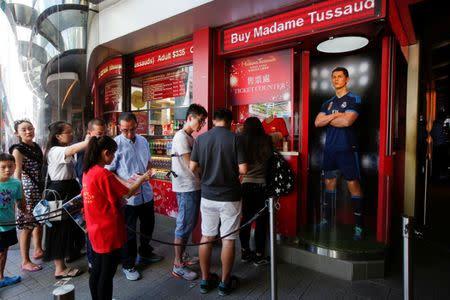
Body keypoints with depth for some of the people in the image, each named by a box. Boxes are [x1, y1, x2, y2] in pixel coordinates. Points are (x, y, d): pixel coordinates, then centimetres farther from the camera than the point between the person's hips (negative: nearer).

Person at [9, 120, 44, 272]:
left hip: (39, 189, 7)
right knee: (27, 227, 2)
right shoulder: (18, 150, -12)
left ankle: (38, 250, 37)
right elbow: (17, 175, -16)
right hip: (27, 191, -7)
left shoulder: (36, 146, 9)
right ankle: (25, 262, 16)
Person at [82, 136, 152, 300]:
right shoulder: (104, 174, -23)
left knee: (97, 270, 22)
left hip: (96, 230, 9)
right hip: (108, 231, -8)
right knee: (107, 273, 7)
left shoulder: (88, 172, 3)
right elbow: (127, 193, -14)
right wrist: (141, 179, 0)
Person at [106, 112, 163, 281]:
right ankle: (128, 265, 30)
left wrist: (148, 171, -3)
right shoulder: (116, 143, -13)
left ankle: (145, 253, 47)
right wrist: (126, 181, -23)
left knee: (148, 225, 22)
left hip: (146, 192, 6)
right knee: (129, 231, 9)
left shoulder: (143, 141, 4)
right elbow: (108, 171, -11)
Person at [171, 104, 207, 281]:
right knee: (184, 225, 0)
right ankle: (178, 266, 13)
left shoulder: (190, 138, 14)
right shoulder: (181, 137, -15)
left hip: (193, 187, 9)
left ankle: (182, 256, 33)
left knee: (189, 224, 18)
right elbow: (192, 165, -18)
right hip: (186, 188, -9)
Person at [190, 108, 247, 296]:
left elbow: (192, 167, 1)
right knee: (228, 239, 9)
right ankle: (225, 283, 23)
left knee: (206, 237, 15)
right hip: (230, 196, -3)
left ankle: (205, 280, 28)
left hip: (207, 195, 3)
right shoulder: (234, 138, -10)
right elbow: (243, 169, -13)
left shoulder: (200, 138, -1)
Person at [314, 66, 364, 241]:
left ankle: (358, 226, 4)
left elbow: (347, 121, -16)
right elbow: (317, 123, 4)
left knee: (353, 185, -5)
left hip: (347, 149, -5)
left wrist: (328, 119, -2)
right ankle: (325, 219, 22)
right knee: (329, 184, 11)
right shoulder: (328, 103, 16)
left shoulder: (354, 99, -1)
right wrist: (334, 115, -8)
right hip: (329, 148, 6)